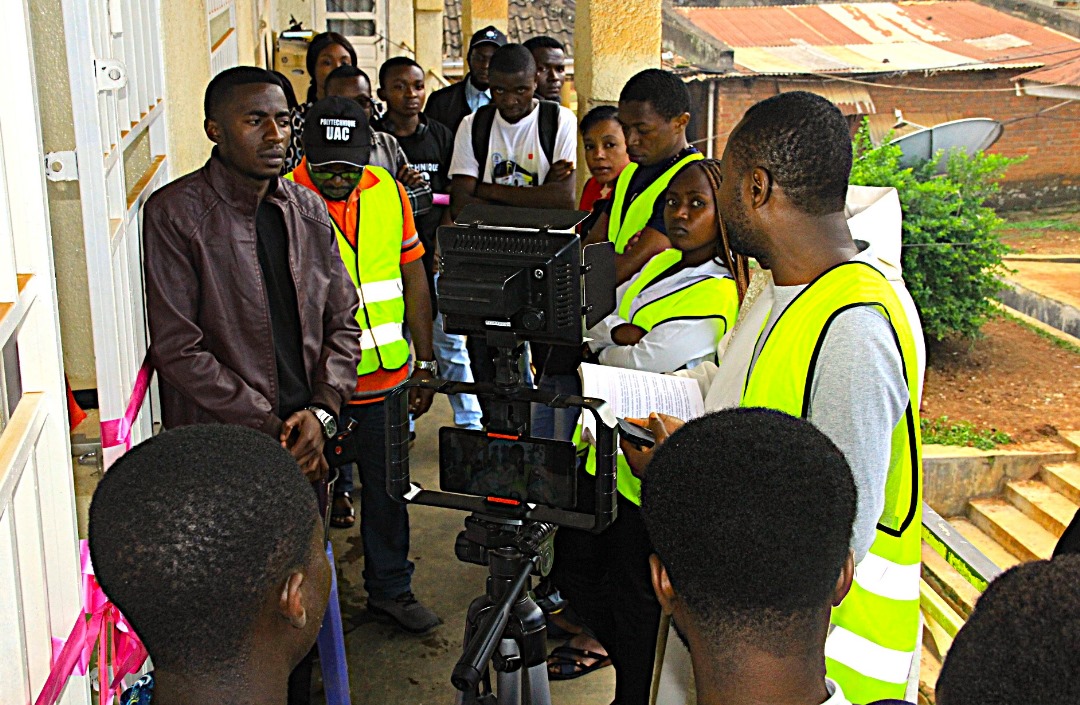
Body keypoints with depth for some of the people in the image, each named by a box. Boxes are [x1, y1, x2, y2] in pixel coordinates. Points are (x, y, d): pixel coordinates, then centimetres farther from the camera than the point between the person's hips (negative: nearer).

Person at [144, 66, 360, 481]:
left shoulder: (309, 210, 8)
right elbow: (177, 350, -13)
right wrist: (270, 428, -13)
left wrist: (322, 411, -5)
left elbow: (343, 322, 11)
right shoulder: (174, 214, -9)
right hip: (218, 451, -4)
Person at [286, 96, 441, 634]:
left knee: (386, 487, 16)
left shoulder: (388, 192, 3)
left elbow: (413, 278, 11)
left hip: (385, 374, 4)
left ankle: (390, 588, 33)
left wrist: (425, 361, 11)